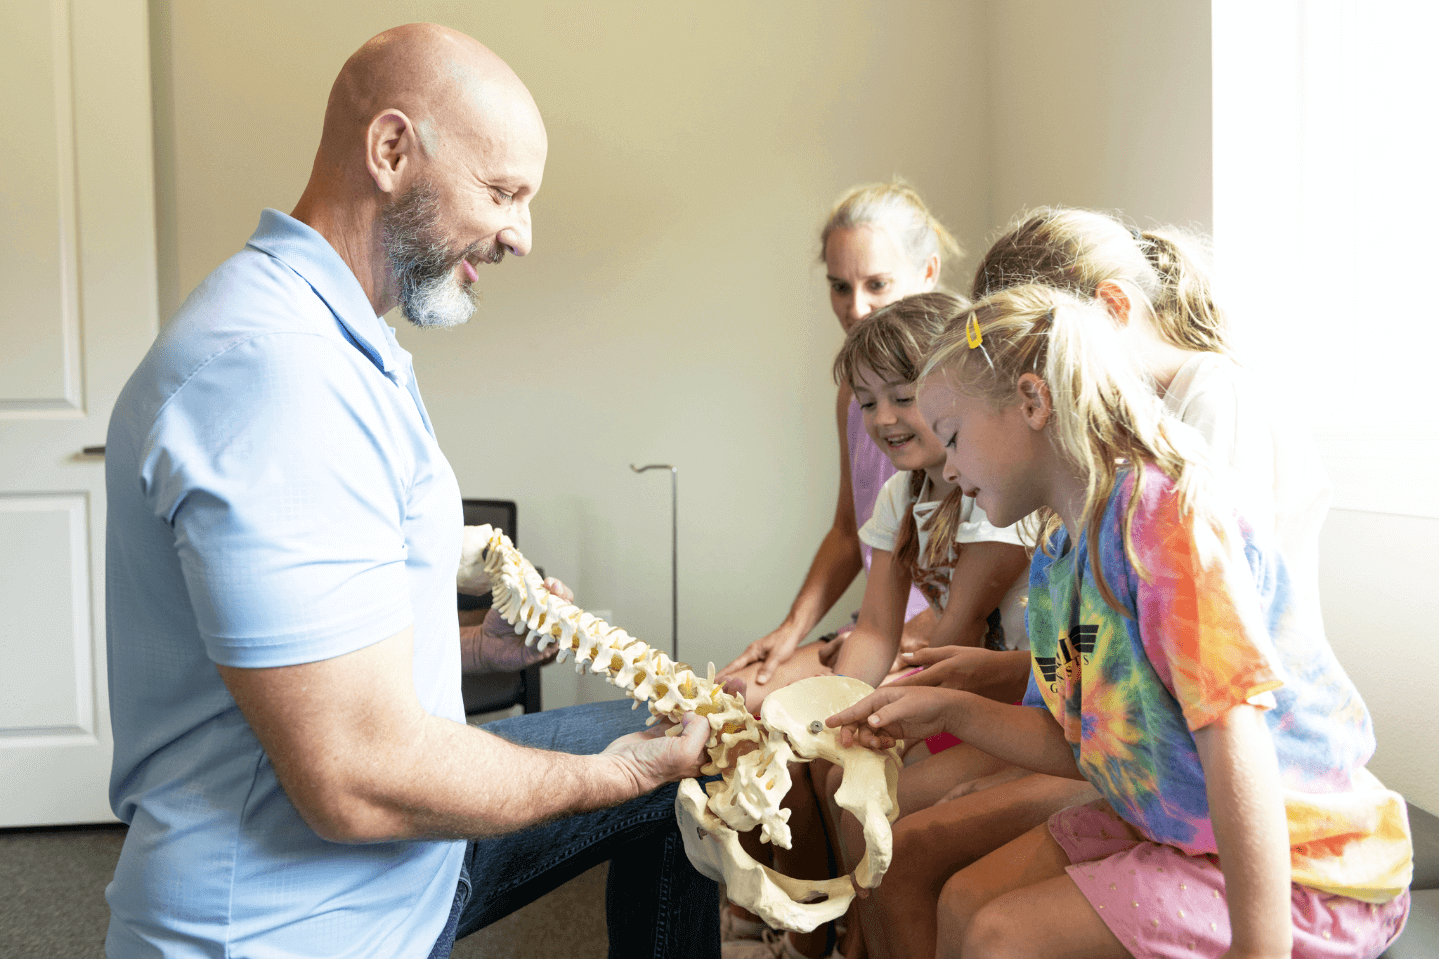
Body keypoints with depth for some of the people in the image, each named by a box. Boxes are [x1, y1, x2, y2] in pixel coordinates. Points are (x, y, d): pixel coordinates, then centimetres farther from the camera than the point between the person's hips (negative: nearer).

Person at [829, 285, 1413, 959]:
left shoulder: (1168, 513, -23)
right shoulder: (1055, 557, 5)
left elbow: (1232, 735, -29)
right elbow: (1083, 745, 9)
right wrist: (948, 710, 3)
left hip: (1297, 863, -8)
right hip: (1166, 823, 8)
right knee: (963, 901, 6)